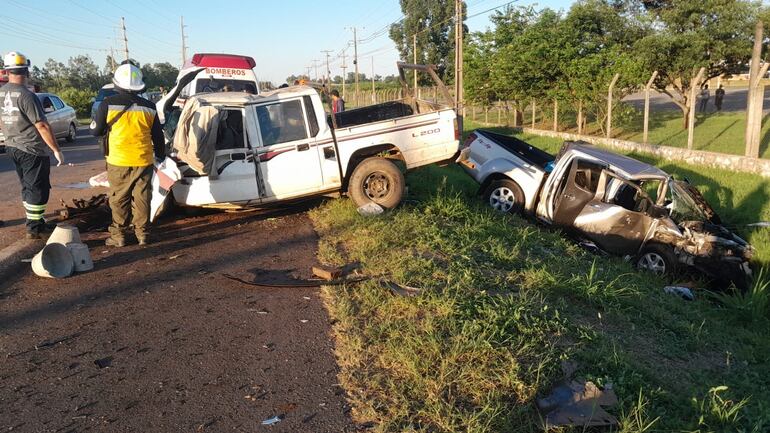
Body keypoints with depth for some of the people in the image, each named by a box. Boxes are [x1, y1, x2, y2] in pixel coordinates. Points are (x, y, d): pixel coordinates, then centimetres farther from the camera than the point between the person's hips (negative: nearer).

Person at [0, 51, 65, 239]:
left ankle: (36, 222, 26)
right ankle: (33, 228, 4)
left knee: (27, 187, 18)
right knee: (37, 189, 1)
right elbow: (42, 126, -21)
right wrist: (56, 150, -17)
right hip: (32, 150, -8)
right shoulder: (27, 95, -19)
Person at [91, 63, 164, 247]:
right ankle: (143, 233, 14)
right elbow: (158, 136, 8)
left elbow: (96, 131, 1)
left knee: (119, 199, 8)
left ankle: (119, 235, 12)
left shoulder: (108, 104, -6)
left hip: (118, 162, -2)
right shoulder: (148, 107, 1)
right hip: (143, 161, 2)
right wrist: (160, 154, 21)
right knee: (141, 198, 9)